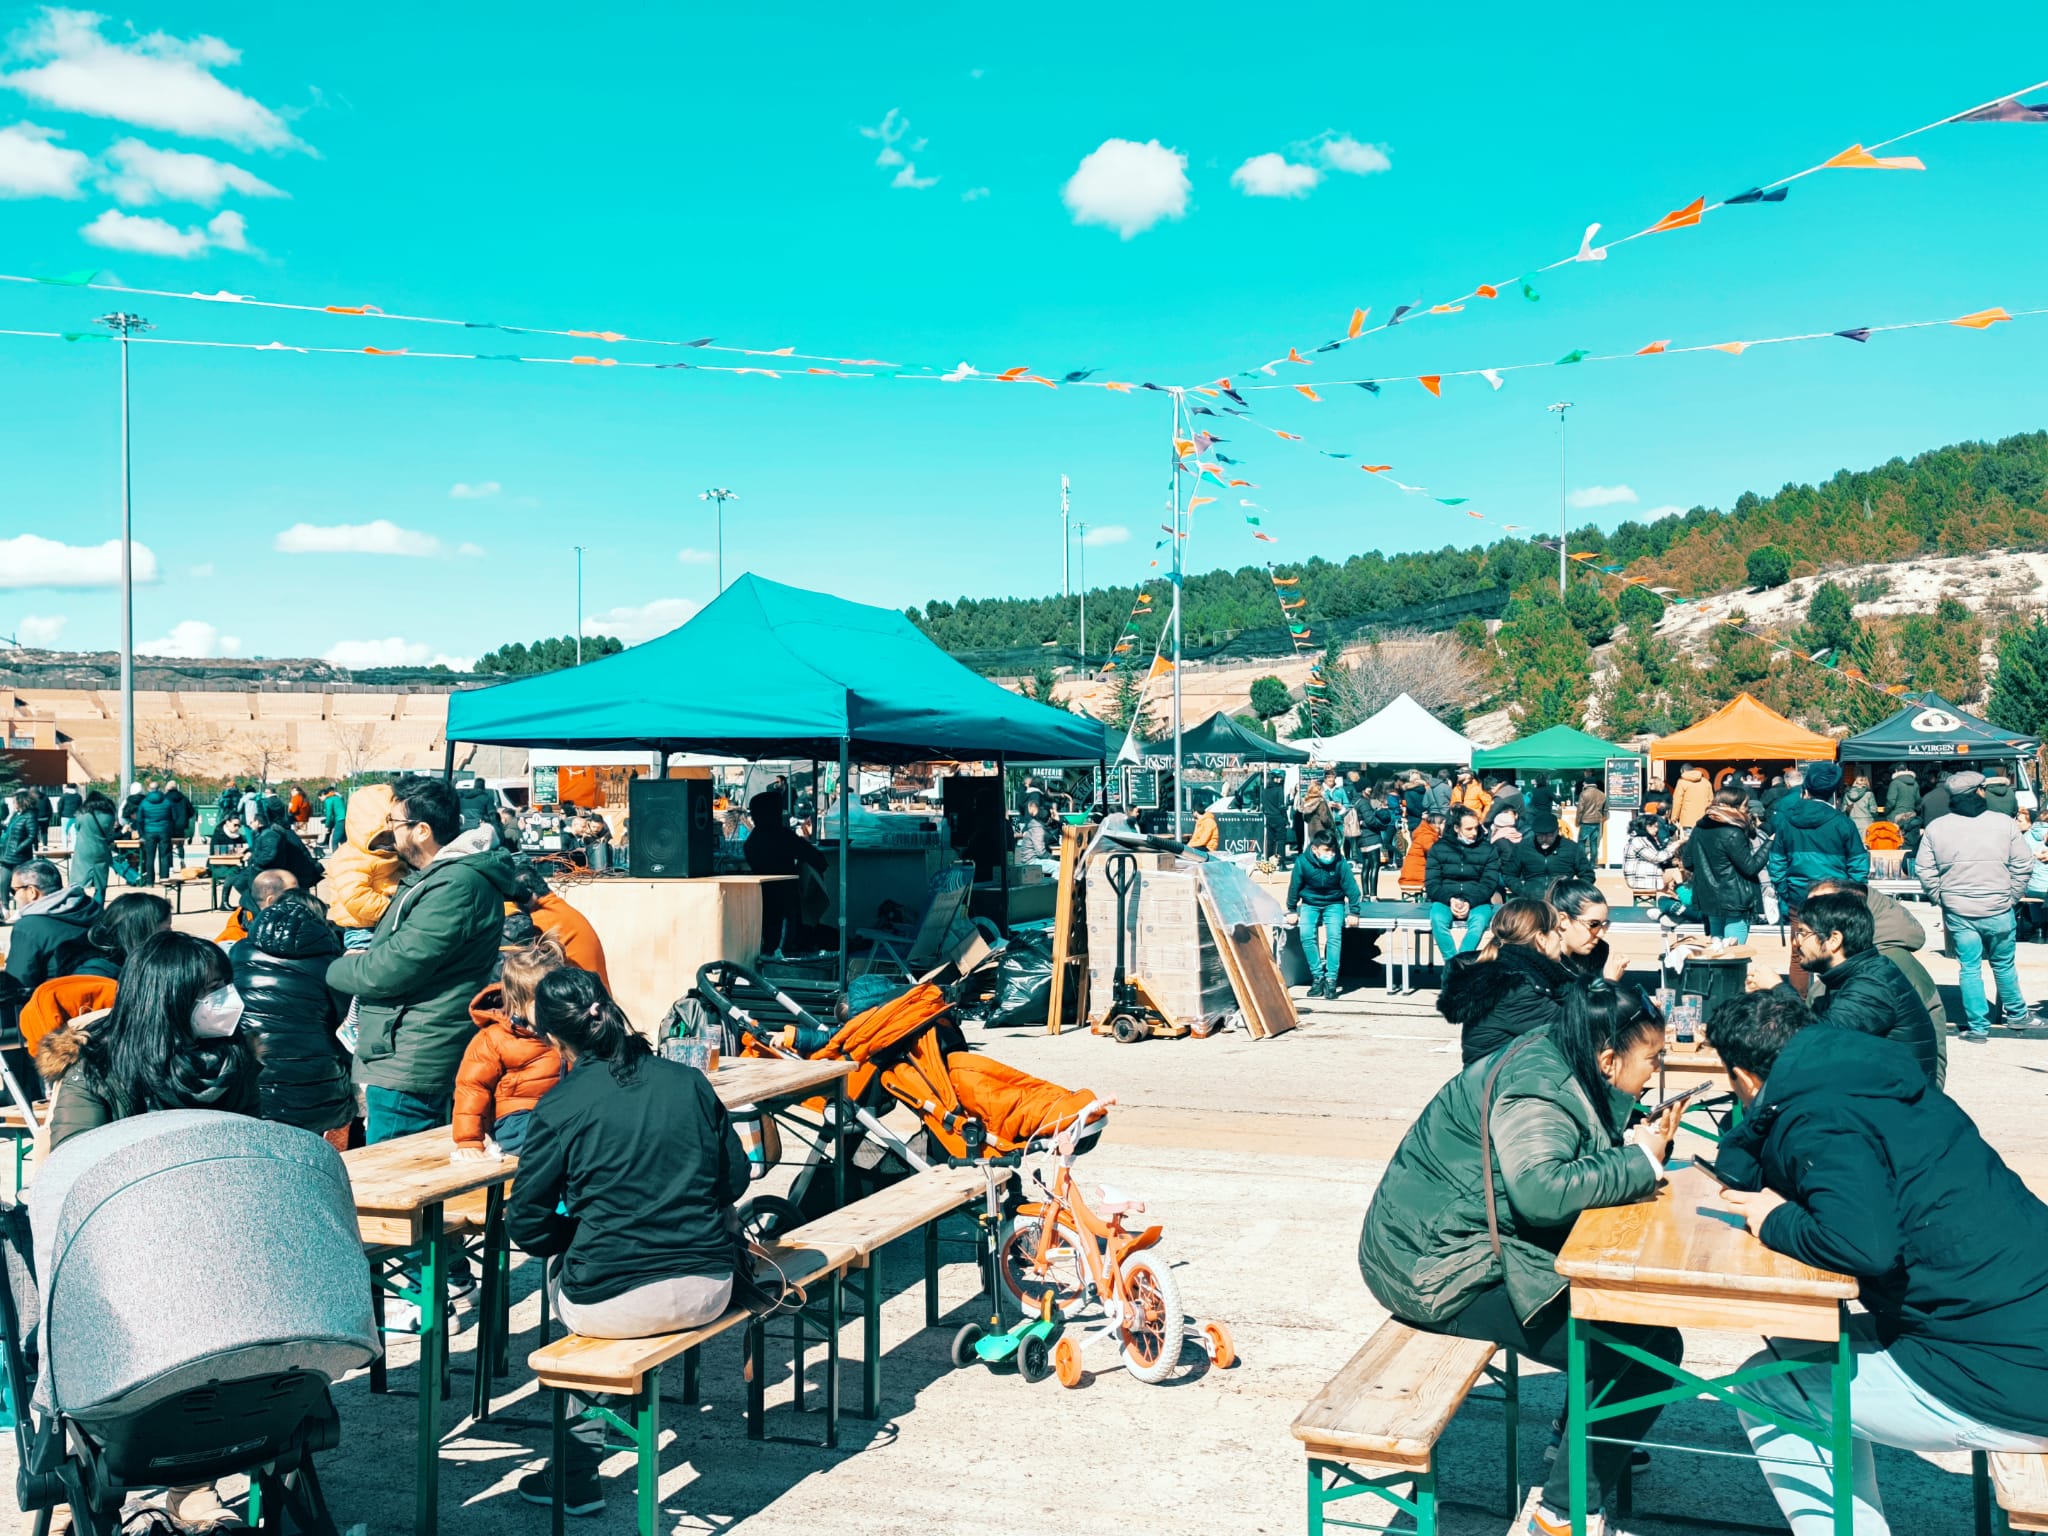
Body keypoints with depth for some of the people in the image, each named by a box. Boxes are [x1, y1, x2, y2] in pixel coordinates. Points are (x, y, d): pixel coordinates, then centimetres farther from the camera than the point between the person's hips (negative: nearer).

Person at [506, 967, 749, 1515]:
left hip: (616, 1305, -4)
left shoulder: (558, 1107, -8)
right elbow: (735, 1179, 11)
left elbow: (527, 1226, -3)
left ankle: (578, 1471, 34)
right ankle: (576, 1468, 39)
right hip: (709, 1292, 4)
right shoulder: (689, 1081, 3)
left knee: (560, 1264, 31)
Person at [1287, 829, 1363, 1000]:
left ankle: (1331, 979, -19)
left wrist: (1353, 911, -11)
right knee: (1307, 935, -22)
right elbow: (1294, 886, -7)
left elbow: (1350, 886, -10)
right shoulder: (1302, 862, -20)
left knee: (1334, 935, -23)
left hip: (1334, 904, 0)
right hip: (1309, 904, 0)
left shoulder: (1340, 863, -19)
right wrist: (1292, 910, 0)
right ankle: (1317, 977, -13)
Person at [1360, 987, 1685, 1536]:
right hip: (1440, 1271, -11)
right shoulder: (1535, 1091, -21)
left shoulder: (1552, 1063, 8)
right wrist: (1640, 1163, -22)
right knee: (1652, 1346, -9)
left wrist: (1637, 1145, -6)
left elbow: (1571, 1159, 9)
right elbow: (1543, 1189, -34)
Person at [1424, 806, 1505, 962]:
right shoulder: (1438, 848, 10)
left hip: (1477, 901, 0)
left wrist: (1470, 902, -17)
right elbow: (1431, 883, 3)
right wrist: (1450, 900, -16)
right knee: (1438, 918, -35)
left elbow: (1488, 884, 1)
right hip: (1444, 899, 0)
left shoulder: (1488, 850, 10)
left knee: (1479, 919, -35)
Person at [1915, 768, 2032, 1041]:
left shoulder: (1935, 828, -3)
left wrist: (1942, 901, 9)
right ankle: (2016, 1015, 33)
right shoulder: (2005, 824, -5)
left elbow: (1924, 871, -2)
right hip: (1998, 911, 0)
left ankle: (1977, 1027, 10)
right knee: (2004, 964, 17)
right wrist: (2011, 899, 8)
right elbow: (2023, 865, -2)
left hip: (1958, 913, 0)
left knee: (1969, 968, 7)